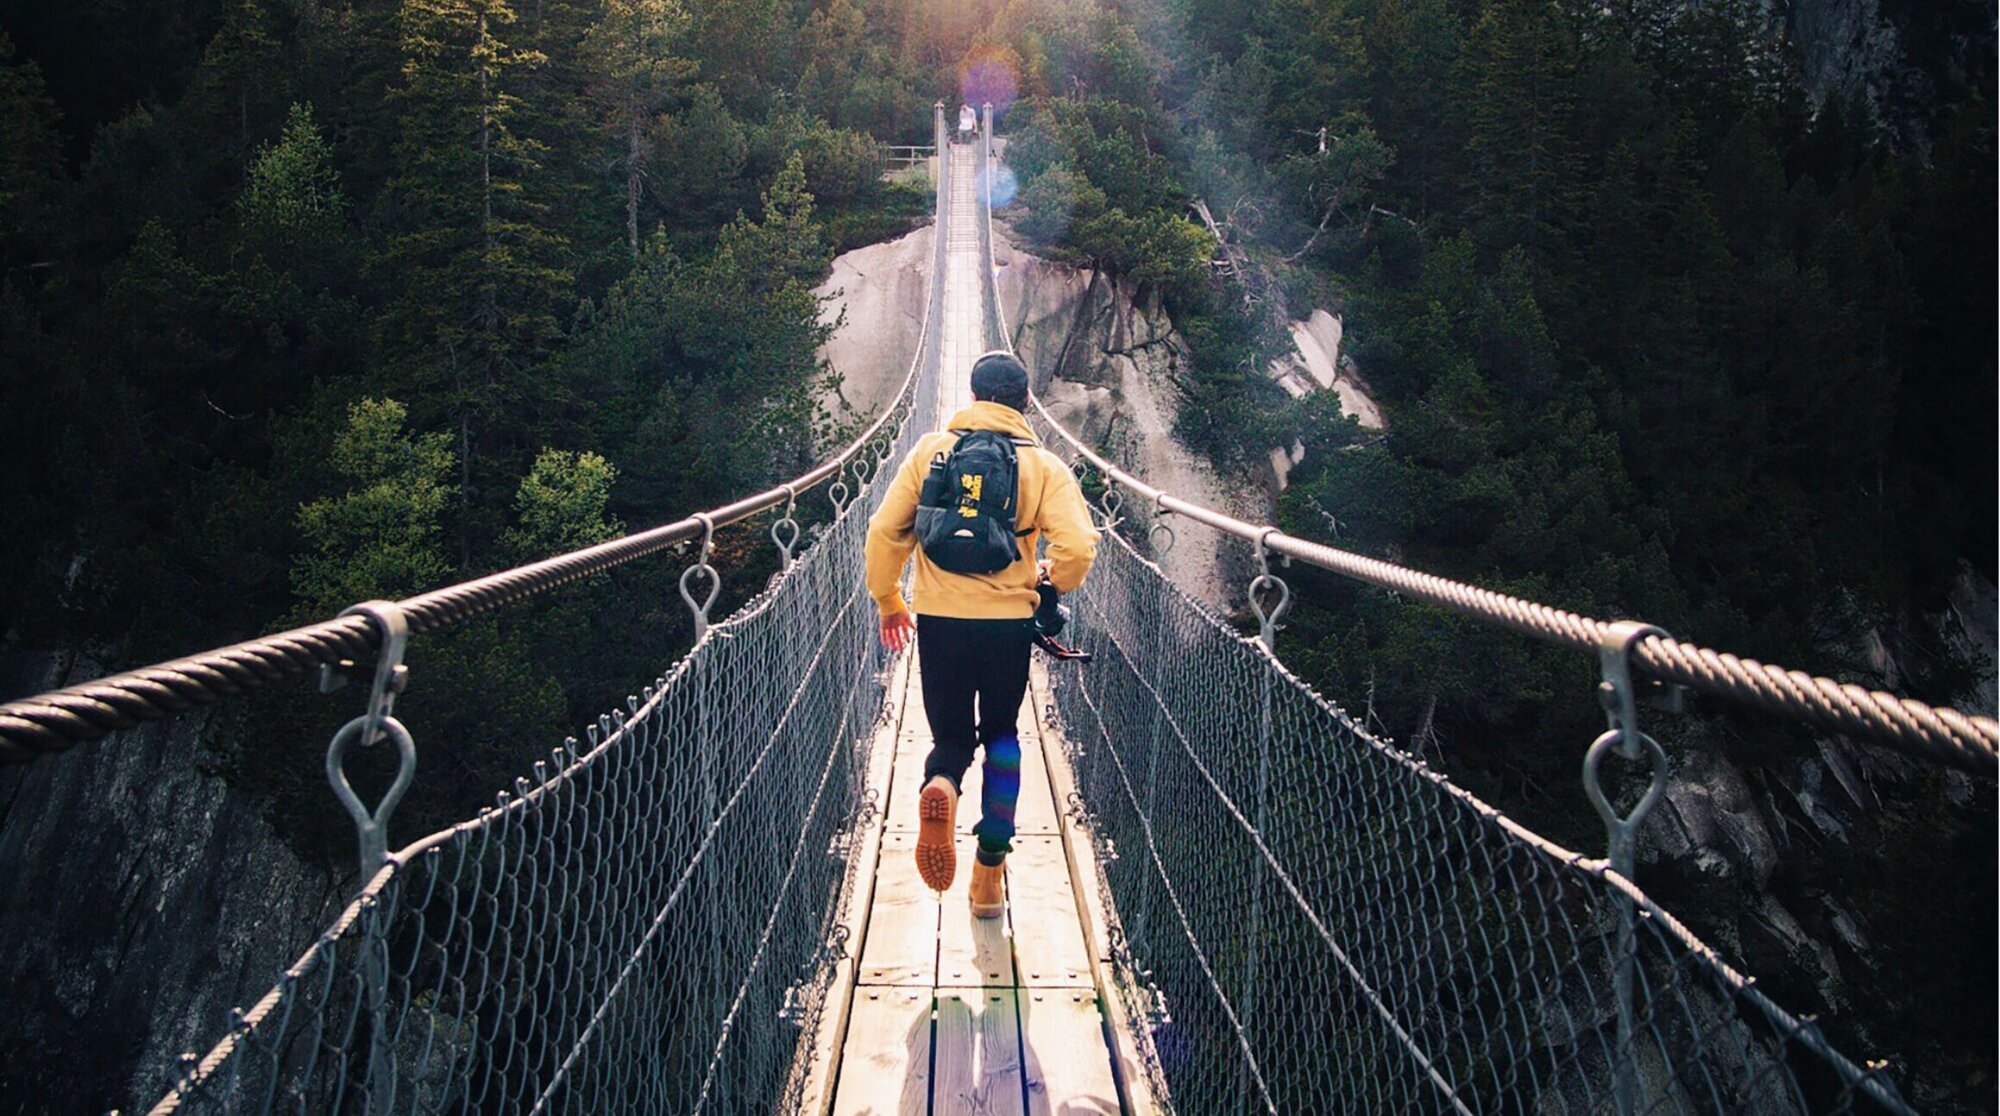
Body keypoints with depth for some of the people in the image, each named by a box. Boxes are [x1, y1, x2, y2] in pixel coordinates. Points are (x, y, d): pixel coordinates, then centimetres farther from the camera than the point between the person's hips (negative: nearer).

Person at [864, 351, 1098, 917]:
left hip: (938, 620, 0)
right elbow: (1077, 547, -11)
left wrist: (888, 600, 14)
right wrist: (1051, 580, 11)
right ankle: (989, 877, 18)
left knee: (952, 737, 16)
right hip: (1009, 621, 0)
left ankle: (940, 786, -22)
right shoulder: (1044, 466, 0)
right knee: (1001, 737, 19)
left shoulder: (930, 451, 2)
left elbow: (886, 531, 0)